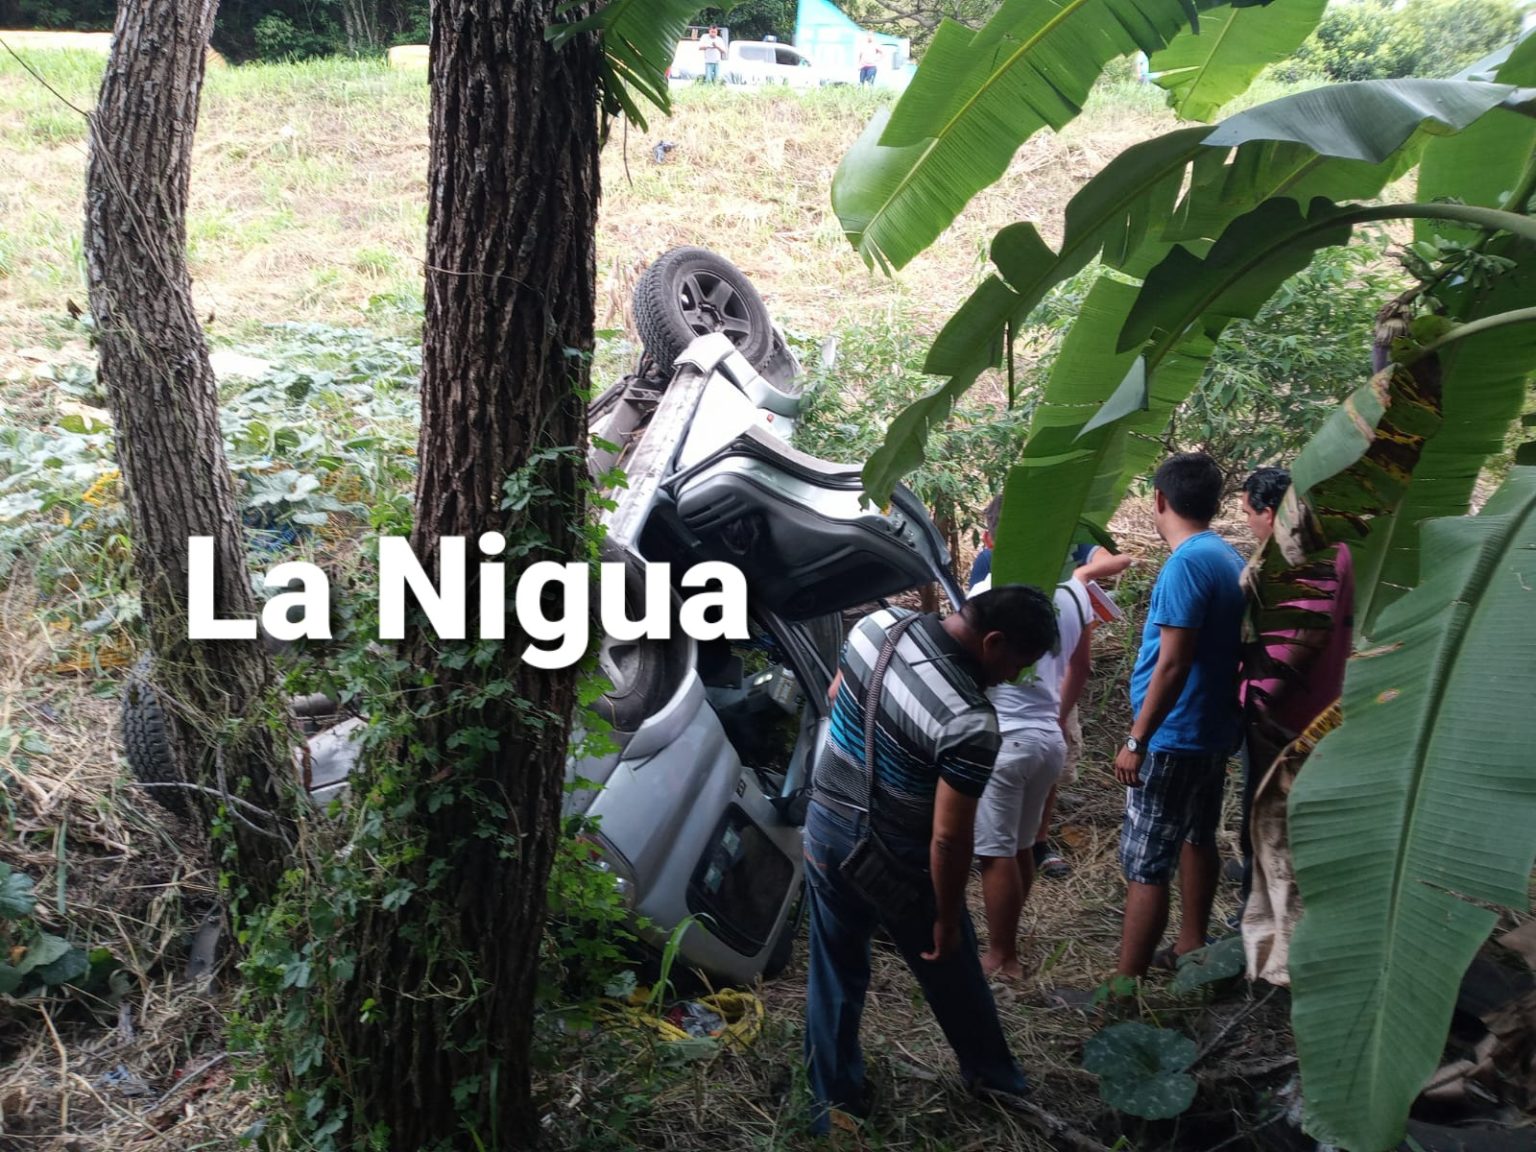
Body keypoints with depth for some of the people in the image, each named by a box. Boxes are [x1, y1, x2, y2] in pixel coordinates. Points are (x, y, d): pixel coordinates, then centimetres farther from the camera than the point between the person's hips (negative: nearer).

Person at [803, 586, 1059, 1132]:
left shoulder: (877, 623, -13)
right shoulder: (970, 723, -32)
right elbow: (948, 838, -25)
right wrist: (947, 919, -10)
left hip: (825, 824, 5)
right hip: (895, 859, -5)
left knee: (835, 971, 22)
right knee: (951, 974, 21)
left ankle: (833, 1095, 37)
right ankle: (991, 1074, 45)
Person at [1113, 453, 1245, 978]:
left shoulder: (1186, 564, -21)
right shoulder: (1229, 557, 6)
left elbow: (1173, 664, -24)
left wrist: (1136, 740, -19)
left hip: (1174, 737, -10)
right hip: (1214, 730, 10)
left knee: (1145, 866, -7)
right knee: (1197, 838, 23)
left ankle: (1125, 986, -4)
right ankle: (1190, 946, 37)